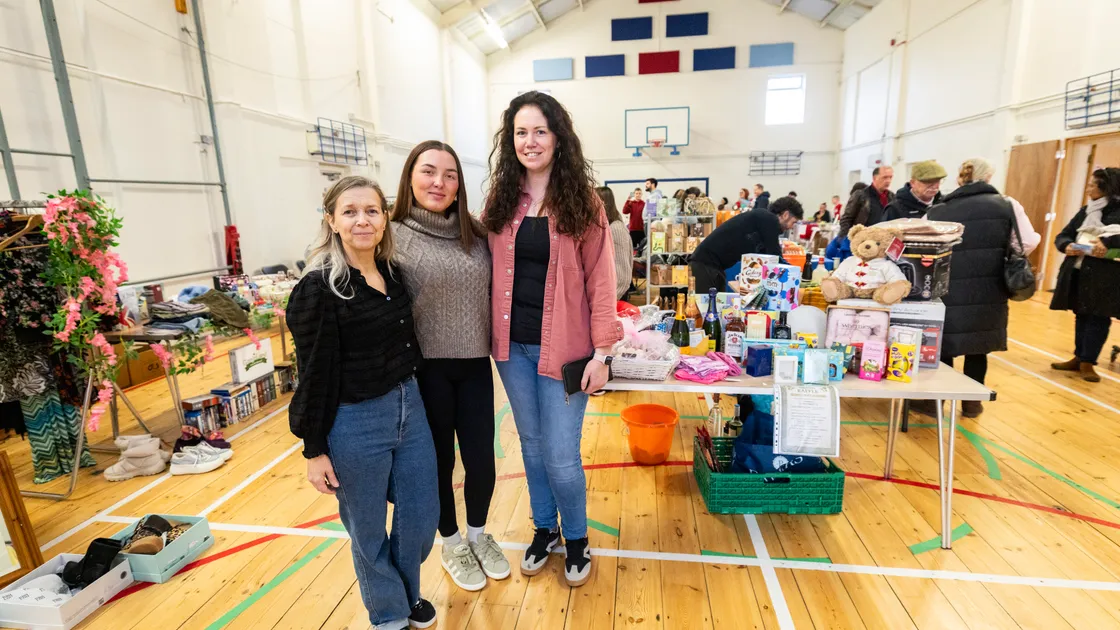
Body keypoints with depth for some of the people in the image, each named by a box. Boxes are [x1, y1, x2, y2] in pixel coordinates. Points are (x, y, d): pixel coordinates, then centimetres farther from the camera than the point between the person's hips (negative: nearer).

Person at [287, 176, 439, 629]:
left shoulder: (393, 274, 4)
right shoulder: (318, 288, -14)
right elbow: (314, 375, -12)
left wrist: (412, 399, 12)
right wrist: (314, 450, -9)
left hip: (410, 408, 6)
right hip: (354, 424, -5)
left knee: (422, 516, 17)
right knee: (368, 530, 15)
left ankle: (408, 592, 46)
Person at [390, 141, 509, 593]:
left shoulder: (476, 234, 3)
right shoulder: (393, 237, -9)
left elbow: (493, 292, 10)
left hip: (475, 365, 3)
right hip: (425, 368, -3)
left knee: (481, 459, 10)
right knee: (438, 460, 13)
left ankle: (478, 534, 39)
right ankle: (451, 544, 38)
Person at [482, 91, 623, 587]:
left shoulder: (583, 202, -4)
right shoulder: (502, 201, 5)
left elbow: (600, 279, -7)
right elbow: (492, 269, 8)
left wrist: (601, 352, -11)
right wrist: (494, 336, 0)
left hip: (562, 347, -3)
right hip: (512, 346, 4)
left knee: (560, 455, 2)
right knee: (531, 444, 17)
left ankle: (576, 538, 31)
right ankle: (544, 529, 40)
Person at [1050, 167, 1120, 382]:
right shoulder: (1085, 211, 12)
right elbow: (1063, 235, 8)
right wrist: (1067, 246, -12)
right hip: (1078, 271, 6)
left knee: (1098, 318, 0)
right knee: (1081, 316, 13)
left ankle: (1088, 363, 8)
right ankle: (1079, 358, 23)